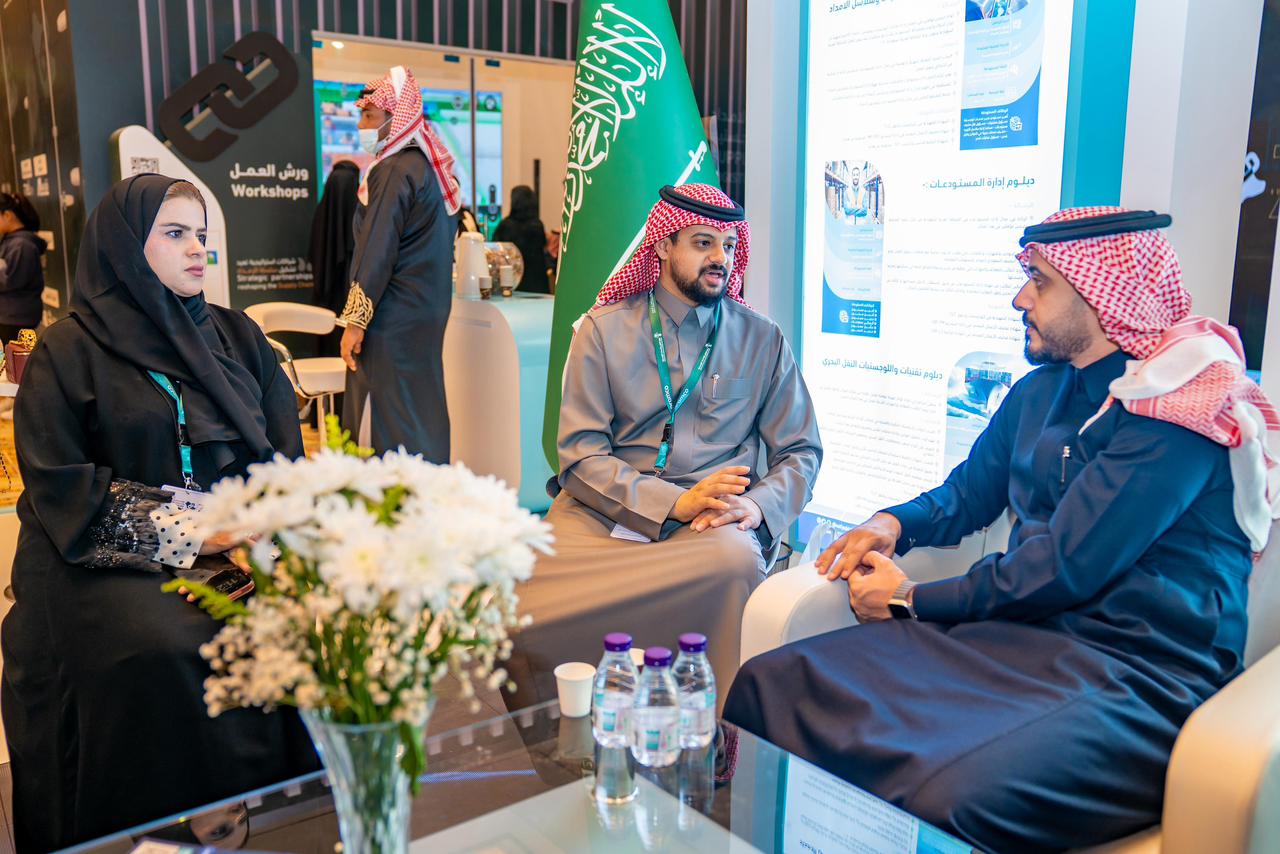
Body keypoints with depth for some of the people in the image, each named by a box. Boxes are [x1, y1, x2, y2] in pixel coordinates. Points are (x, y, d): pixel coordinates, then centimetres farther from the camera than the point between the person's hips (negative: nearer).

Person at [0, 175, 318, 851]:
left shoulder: (236, 335, 14)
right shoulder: (69, 351, 2)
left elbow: (285, 451, 9)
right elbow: (57, 483, -6)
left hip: (242, 543, 4)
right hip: (112, 560, -3)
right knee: (166, 648, -31)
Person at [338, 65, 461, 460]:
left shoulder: (394, 171, -15)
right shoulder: (428, 165, 14)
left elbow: (377, 253, -18)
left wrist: (355, 321, -15)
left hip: (393, 320, -10)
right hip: (427, 312, 10)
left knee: (384, 427, -4)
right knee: (421, 411, 14)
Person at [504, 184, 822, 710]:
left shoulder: (762, 341, 11)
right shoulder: (604, 330, 7)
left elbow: (801, 452, 11)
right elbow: (581, 454, -2)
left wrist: (757, 507, -12)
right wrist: (676, 502, -17)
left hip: (708, 525, 1)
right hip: (601, 512, 0)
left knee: (737, 557, -36)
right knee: (521, 620, -28)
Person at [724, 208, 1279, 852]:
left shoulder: (1174, 410, -11)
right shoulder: (1038, 393, 16)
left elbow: (1065, 568, -16)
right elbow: (968, 493, 28)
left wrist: (910, 600, -7)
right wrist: (893, 523, 6)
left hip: (1138, 672, -7)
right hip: (1018, 633, 7)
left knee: (950, 799, -38)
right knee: (771, 684, -12)